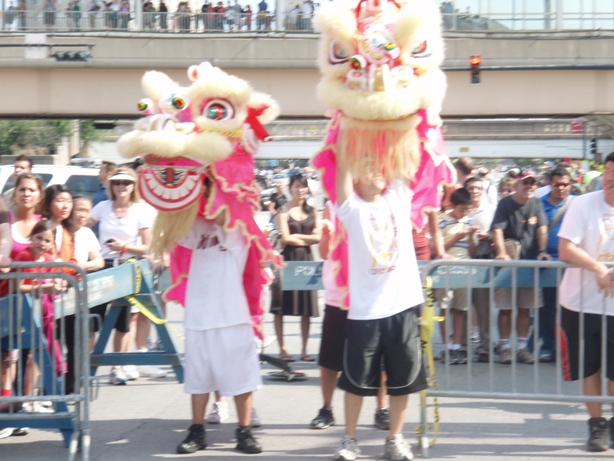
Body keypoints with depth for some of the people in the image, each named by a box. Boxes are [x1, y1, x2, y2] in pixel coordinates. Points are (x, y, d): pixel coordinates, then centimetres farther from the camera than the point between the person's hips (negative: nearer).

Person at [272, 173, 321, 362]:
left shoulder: (312, 212, 12)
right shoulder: (283, 211, -1)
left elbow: (319, 237, 4)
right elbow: (286, 238, -9)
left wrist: (297, 236, -8)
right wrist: (308, 238, -2)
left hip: (307, 259, 4)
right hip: (288, 259, -4)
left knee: (307, 307, 4)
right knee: (282, 307, -3)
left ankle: (304, 350, 9)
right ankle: (282, 349, 3)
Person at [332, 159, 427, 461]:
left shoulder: (399, 198, 9)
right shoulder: (352, 208, 0)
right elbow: (343, 167, -9)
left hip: (402, 304, 3)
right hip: (365, 309, -2)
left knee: (401, 377, 8)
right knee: (357, 378, 5)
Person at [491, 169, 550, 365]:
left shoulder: (536, 204, 7)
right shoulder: (505, 204, -5)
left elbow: (542, 228, 3)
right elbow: (497, 230, -16)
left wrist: (542, 251, -12)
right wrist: (501, 253, -30)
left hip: (530, 261, 3)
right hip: (508, 263, -3)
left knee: (525, 308, 7)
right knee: (505, 308, -1)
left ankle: (522, 347, 13)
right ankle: (505, 347, 5)